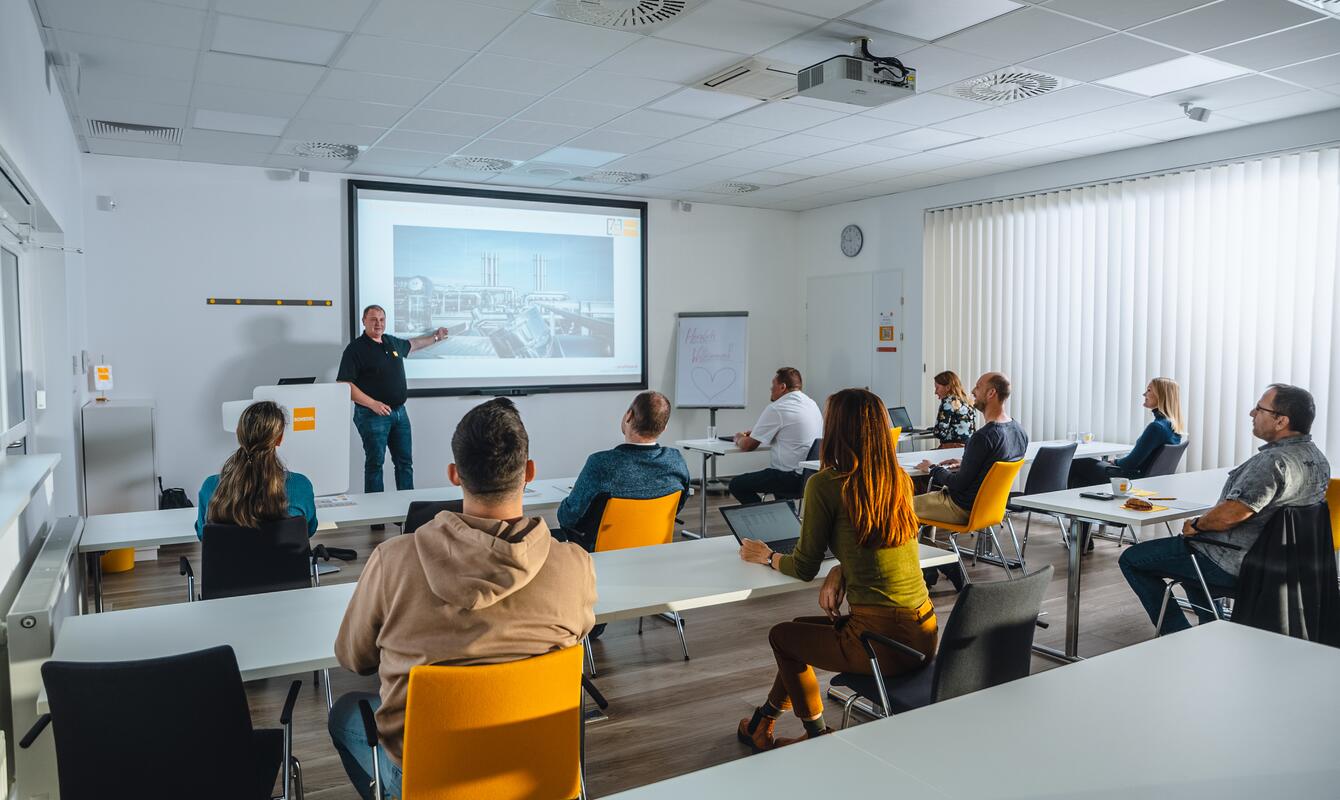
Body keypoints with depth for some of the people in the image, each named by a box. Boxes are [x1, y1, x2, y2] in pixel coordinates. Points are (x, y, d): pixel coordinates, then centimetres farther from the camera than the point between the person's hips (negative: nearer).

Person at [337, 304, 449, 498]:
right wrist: (373, 404, -22)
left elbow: (411, 344, 34)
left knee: (405, 461, 10)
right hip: (373, 415, -7)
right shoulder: (356, 349, -10)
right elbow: (344, 385, -15)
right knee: (375, 462, 1)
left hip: (399, 411, 7)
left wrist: (435, 337, 40)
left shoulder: (392, 342, 11)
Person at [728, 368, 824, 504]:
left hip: (793, 479, -9)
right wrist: (755, 432, 28)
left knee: (736, 484, -2)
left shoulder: (776, 409, -13)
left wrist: (739, 438, 16)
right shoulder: (812, 403, 12)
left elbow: (747, 446, -6)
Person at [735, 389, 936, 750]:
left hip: (883, 641, -7)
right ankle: (764, 722, 41)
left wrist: (767, 556, 14)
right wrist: (841, 571, 5)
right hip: (925, 633, 7)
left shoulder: (826, 484, -13)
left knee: (782, 636, 22)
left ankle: (818, 735, 38)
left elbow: (805, 568, -4)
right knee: (802, 627, 28)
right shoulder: (900, 480, 6)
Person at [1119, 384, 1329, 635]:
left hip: (1235, 565, -10)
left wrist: (1197, 525, -13)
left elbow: (1231, 513, -34)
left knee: (1131, 559, -1)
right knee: (1189, 550, 36)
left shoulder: (1273, 461, -28)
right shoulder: (1317, 458, 5)